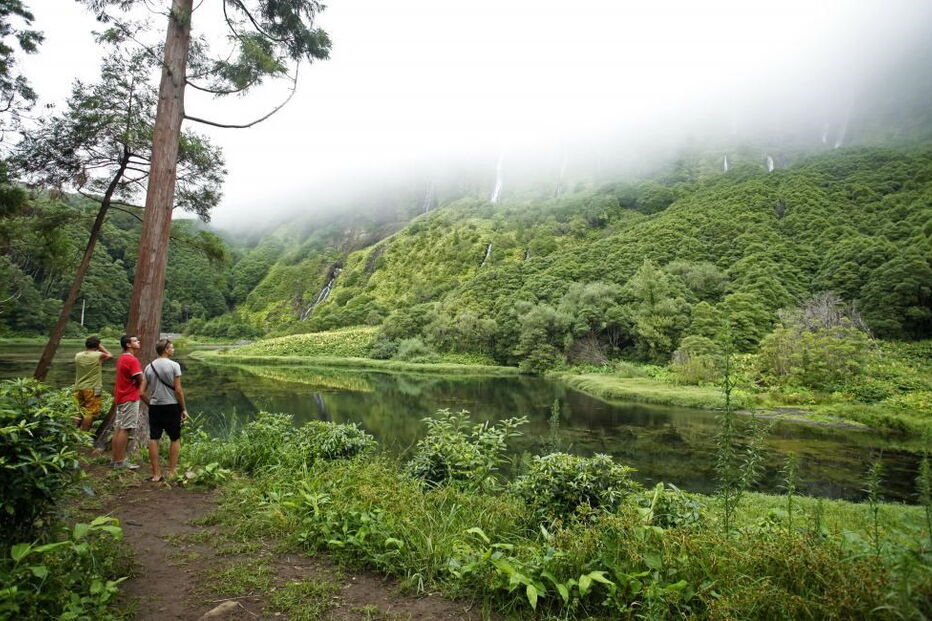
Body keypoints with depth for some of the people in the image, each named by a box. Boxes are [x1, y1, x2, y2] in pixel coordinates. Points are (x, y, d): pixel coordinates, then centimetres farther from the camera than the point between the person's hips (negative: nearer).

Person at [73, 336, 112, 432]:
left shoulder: (78, 355, 1)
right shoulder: (99, 355, -11)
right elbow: (110, 355, 9)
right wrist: (101, 347, 14)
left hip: (79, 388, 6)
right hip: (92, 389, -5)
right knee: (90, 413, 0)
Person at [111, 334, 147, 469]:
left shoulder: (121, 358, 14)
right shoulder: (132, 360, -17)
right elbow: (141, 379, -15)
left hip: (121, 397, 10)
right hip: (130, 399, -10)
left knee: (118, 428, 12)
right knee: (125, 429, -6)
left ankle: (116, 459, 18)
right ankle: (120, 461, -2)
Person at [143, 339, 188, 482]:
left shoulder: (149, 367, 5)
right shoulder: (174, 365, -9)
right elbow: (178, 390, -11)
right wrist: (184, 409, -4)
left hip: (154, 406, 4)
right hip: (171, 406, -4)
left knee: (154, 439, 6)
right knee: (175, 439, 8)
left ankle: (156, 474, 10)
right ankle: (171, 472, 10)